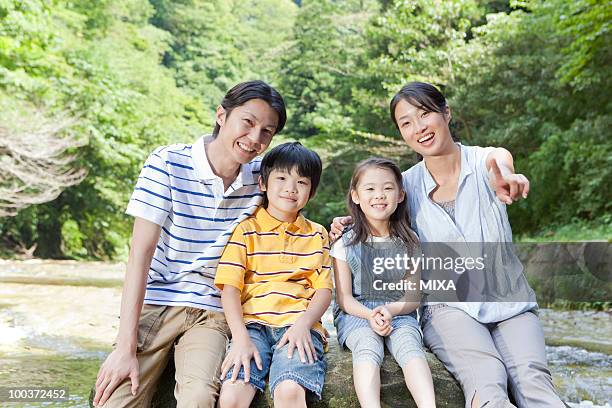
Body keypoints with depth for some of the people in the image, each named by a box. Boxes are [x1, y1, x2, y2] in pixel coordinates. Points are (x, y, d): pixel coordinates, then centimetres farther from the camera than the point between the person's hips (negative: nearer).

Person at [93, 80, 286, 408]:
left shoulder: (261, 177, 0)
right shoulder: (167, 163, -10)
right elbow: (141, 252, -14)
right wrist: (126, 346, -18)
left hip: (211, 312, 2)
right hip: (155, 303, -1)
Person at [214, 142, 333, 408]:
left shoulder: (317, 235, 16)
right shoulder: (246, 230, 10)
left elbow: (324, 290, 9)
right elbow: (230, 287, 1)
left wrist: (303, 324, -10)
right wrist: (241, 337, -13)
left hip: (298, 326, 1)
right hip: (253, 324, 0)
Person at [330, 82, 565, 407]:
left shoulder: (484, 161, -2)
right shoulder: (406, 185, 3)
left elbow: (500, 160, -28)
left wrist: (504, 174, -54)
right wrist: (349, 226, -6)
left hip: (508, 299, 1)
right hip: (449, 304, 0)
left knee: (533, 380, -26)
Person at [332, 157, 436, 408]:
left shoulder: (409, 242, 8)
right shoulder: (345, 245, 3)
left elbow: (413, 297, 5)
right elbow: (344, 298, 1)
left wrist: (390, 309, -17)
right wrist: (370, 315, -19)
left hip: (399, 312, 2)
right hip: (357, 313, -1)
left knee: (410, 346, -30)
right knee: (368, 348, -32)